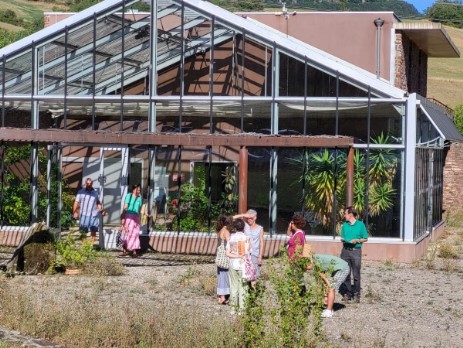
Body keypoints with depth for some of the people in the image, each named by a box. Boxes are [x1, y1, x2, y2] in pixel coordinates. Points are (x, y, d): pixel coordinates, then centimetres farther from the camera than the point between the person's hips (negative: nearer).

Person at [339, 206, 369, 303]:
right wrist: (343, 240, -3)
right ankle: (347, 293, 11)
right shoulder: (345, 225, 11)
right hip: (345, 250, 4)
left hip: (356, 251, -4)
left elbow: (365, 239, 3)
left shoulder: (360, 225, 0)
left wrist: (357, 241, -13)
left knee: (356, 274, -3)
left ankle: (356, 294, 6)